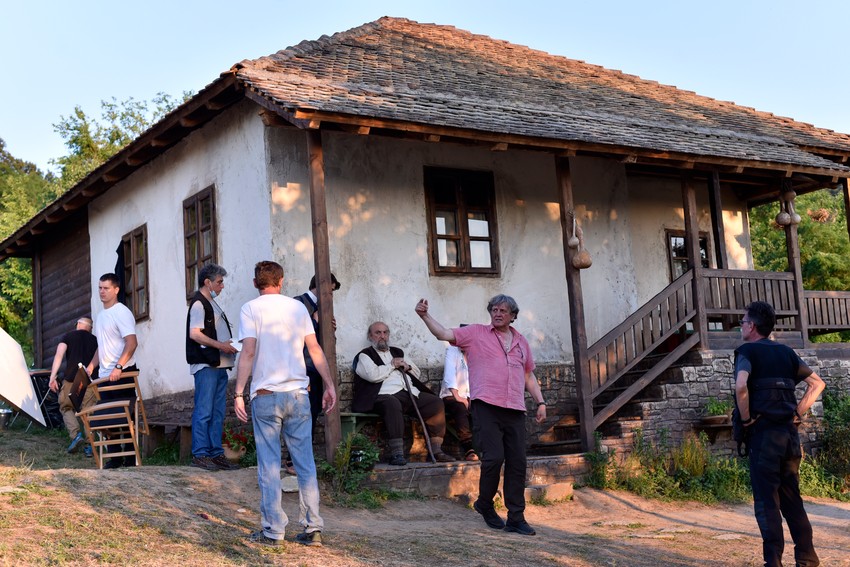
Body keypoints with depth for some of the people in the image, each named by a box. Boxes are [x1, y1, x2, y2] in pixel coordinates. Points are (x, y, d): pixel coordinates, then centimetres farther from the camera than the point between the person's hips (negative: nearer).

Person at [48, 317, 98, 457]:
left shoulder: (68, 336, 10)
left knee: (66, 407, 15)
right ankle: (90, 445, -2)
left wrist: (52, 377, -9)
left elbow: (59, 355, -4)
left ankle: (75, 434, -7)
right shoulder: (94, 340, 16)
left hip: (71, 379, -1)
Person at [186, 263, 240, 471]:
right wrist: (220, 345, -18)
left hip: (219, 365, 10)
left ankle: (216, 454, 13)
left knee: (218, 412, 9)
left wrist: (230, 346, 11)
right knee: (204, 411, -7)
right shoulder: (198, 303, -8)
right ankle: (200, 455, -4)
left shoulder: (212, 304, 21)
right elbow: (194, 333, -18)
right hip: (205, 365, -10)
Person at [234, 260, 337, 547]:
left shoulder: (250, 309, -1)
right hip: (298, 394, 3)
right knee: (305, 463, 6)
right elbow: (315, 348, 5)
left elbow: (248, 352, -10)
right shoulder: (297, 307, 9)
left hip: (266, 395, -3)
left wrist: (239, 393, -9)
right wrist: (329, 385, 10)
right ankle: (312, 528, 7)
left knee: (269, 465, 3)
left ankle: (273, 530, 4)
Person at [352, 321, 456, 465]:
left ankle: (436, 450, -16)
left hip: (411, 393, 6)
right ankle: (397, 454, -43)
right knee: (393, 404, -41)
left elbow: (417, 373, 32)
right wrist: (392, 365, 5)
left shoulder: (398, 352, 31)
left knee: (436, 402, -16)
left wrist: (407, 366, 11)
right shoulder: (365, 355, 13)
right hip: (386, 395, -6)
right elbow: (373, 375, -7)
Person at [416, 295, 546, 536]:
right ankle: (485, 505, 13)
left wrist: (540, 402, 18)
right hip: (486, 407, -4)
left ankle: (516, 518, 9)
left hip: (515, 410, 4)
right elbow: (444, 334, -4)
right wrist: (425, 315, -18)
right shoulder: (476, 333, 7)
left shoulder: (521, 342, 20)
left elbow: (529, 376, 27)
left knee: (517, 462, 2)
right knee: (494, 457, -13)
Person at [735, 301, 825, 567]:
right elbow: (817, 383, 14)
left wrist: (746, 418, -11)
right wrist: (798, 413, 11)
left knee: (766, 501, -2)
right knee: (792, 498, 15)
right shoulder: (786, 353, 14)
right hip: (789, 433, 6)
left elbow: (741, 386, -24)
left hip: (763, 434, -6)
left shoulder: (747, 352, -6)